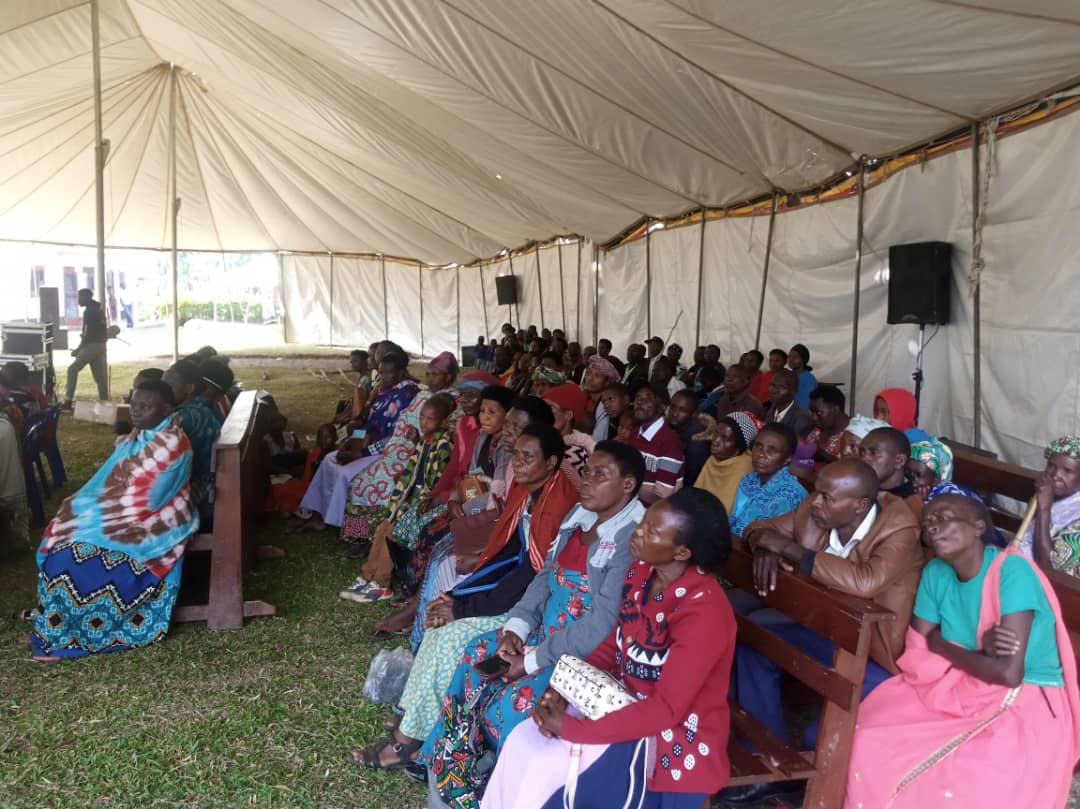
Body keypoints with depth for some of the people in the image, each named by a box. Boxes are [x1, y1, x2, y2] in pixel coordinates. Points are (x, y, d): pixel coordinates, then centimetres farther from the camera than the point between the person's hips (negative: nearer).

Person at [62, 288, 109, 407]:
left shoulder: (89, 310, -12)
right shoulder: (98, 309, 17)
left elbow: (88, 333, -17)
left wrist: (78, 349, -13)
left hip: (92, 345, -9)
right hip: (100, 345, 9)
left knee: (72, 369, -3)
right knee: (100, 376, 8)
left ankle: (68, 400, -4)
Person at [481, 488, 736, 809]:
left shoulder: (704, 611, -28)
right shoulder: (641, 572, -3)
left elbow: (666, 710, -28)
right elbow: (615, 644, 9)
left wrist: (571, 728, -24)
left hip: (672, 741, -7)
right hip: (626, 706, 7)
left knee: (548, 780, -17)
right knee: (522, 743, -7)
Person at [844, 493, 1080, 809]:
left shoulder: (1011, 570, -21)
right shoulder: (935, 571, -1)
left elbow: (1009, 673, -26)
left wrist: (946, 648, -9)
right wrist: (978, 647, -17)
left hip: (1026, 701, -6)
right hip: (955, 689, 6)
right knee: (871, 735, -9)